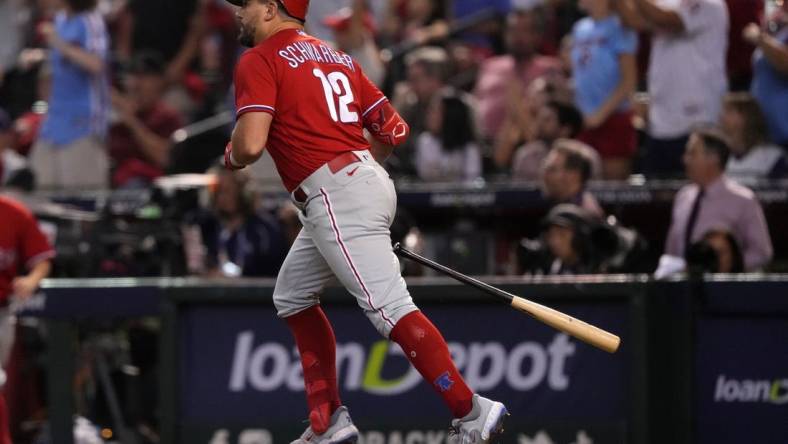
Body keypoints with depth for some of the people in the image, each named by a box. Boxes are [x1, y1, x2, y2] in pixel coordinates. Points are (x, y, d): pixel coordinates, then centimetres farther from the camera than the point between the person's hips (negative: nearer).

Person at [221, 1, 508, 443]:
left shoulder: (260, 61, -3)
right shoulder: (337, 57, 21)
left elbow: (250, 144, -15)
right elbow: (395, 130, 18)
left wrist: (231, 157, 7)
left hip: (336, 196, -10)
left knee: (389, 308, -17)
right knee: (293, 297, 22)